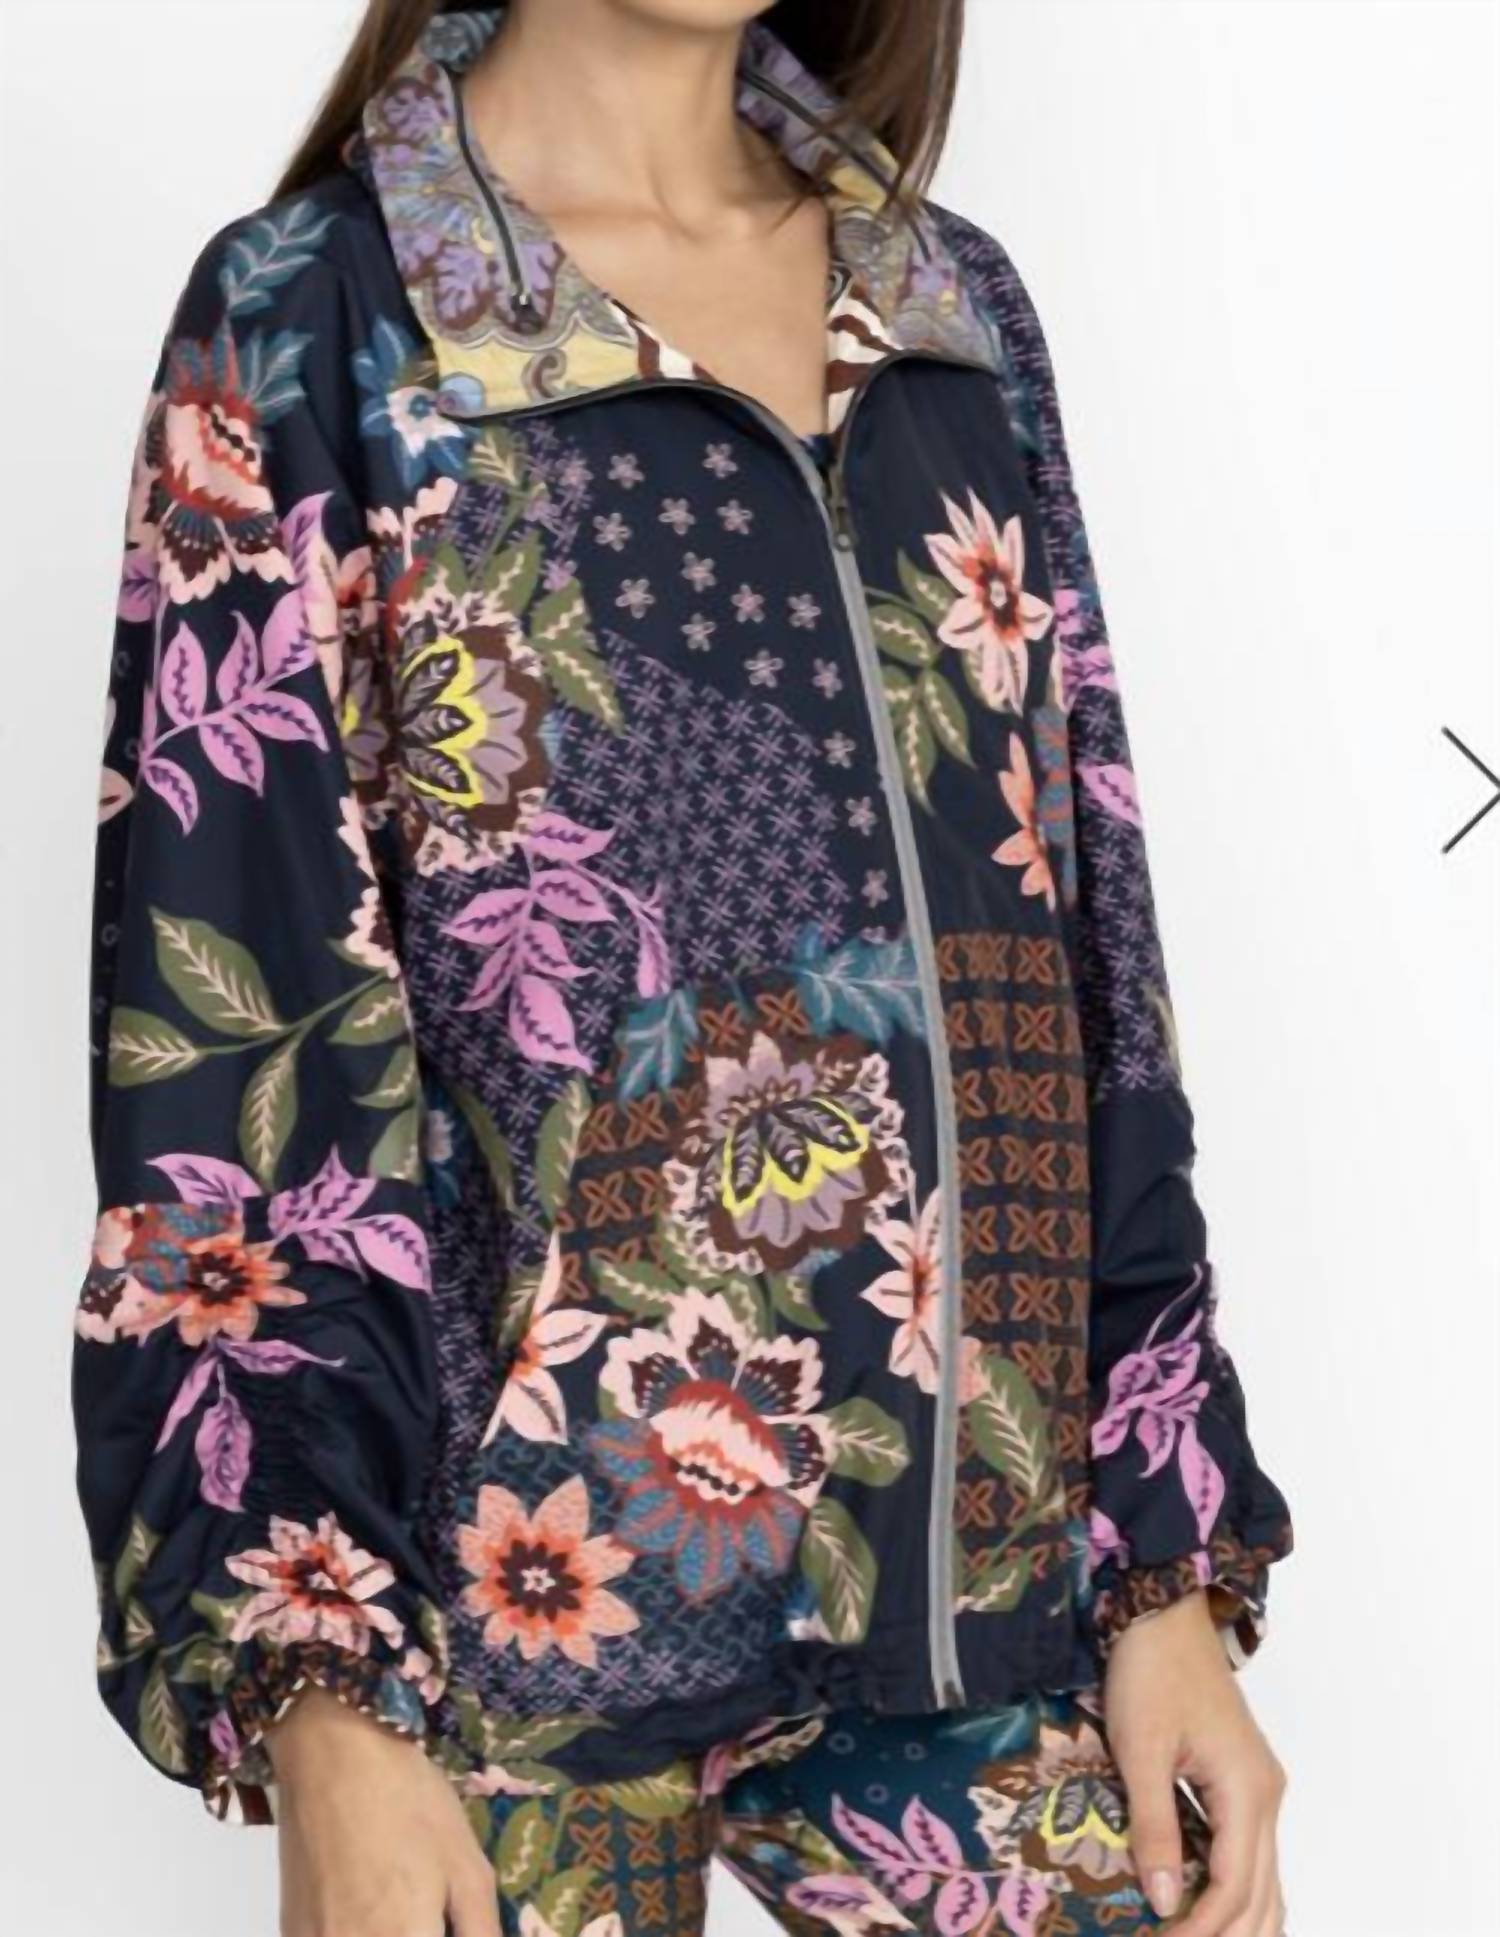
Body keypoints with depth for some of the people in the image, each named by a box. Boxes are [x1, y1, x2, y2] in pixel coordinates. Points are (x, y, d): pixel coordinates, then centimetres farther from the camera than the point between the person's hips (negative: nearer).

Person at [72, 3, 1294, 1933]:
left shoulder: (961, 312, 9)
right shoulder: (311, 322, -4)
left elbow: (1089, 973, 9)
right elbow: (217, 1047, -8)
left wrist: (1174, 1559, 4)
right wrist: (316, 1696, -13)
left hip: (977, 1573, 4)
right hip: (531, 1588, -4)